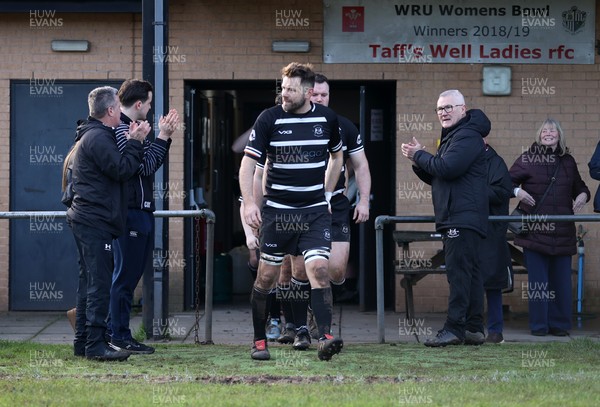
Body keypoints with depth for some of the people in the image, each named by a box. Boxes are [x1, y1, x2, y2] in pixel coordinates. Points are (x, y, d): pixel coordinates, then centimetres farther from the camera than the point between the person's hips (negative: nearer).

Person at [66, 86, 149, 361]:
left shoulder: (91, 135, 20)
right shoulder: (98, 138, -14)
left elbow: (117, 167, 19)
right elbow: (122, 170, -18)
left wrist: (131, 142, 11)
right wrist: (135, 143, -8)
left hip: (86, 221, 11)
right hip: (96, 222, -11)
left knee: (90, 282, 14)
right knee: (99, 283, -10)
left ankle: (82, 342, 18)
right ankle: (95, 345, -12)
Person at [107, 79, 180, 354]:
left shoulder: (128, 128, 18)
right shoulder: (122, 132, -15)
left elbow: (151, 163, 20)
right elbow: (146, 166, -20)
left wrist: (165, 135, 11)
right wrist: (163, 136, -13)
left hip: (141, 212, 11)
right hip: (131, 213, -11)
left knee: (130, 274, 14)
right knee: (126, 275, -6)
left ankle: (115, 333, 19)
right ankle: (120, 336, -1)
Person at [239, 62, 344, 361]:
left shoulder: (327, 118, 2)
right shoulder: (269, 118, -7)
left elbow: (336, 156, 21)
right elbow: (248, 162, -6)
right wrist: (249, 203, -17)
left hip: (315, 211, 1)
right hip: (277, 210, -1)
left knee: (319, 269, -15)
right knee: (266, 276, 4)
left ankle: (325, 339, -19)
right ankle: (259, 342, 17)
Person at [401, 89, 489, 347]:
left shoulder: (467, 136, -10)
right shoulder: (451, 138, 25)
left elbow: (447, 168, -22)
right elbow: (436, 177, 26)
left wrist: (419, 156, -7)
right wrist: (418, 160, 7)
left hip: (464, 217, -11)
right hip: (454, 218, 11)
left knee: (458, 272, -14)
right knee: (469, 272, 9)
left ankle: (455, 328, -17)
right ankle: (474, 328, 10)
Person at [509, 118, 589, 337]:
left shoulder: (568, 161, 14)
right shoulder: (527, 159, 3)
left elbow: (579, 186, 25)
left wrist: (583, 195, 4)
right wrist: (517, 191, -17)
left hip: (562, 231, 3)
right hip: (535, 229, -3)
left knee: (561, 278, 4)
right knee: (537, 279, -3)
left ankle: (560, 324, 11)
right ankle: (539, 325, 4)